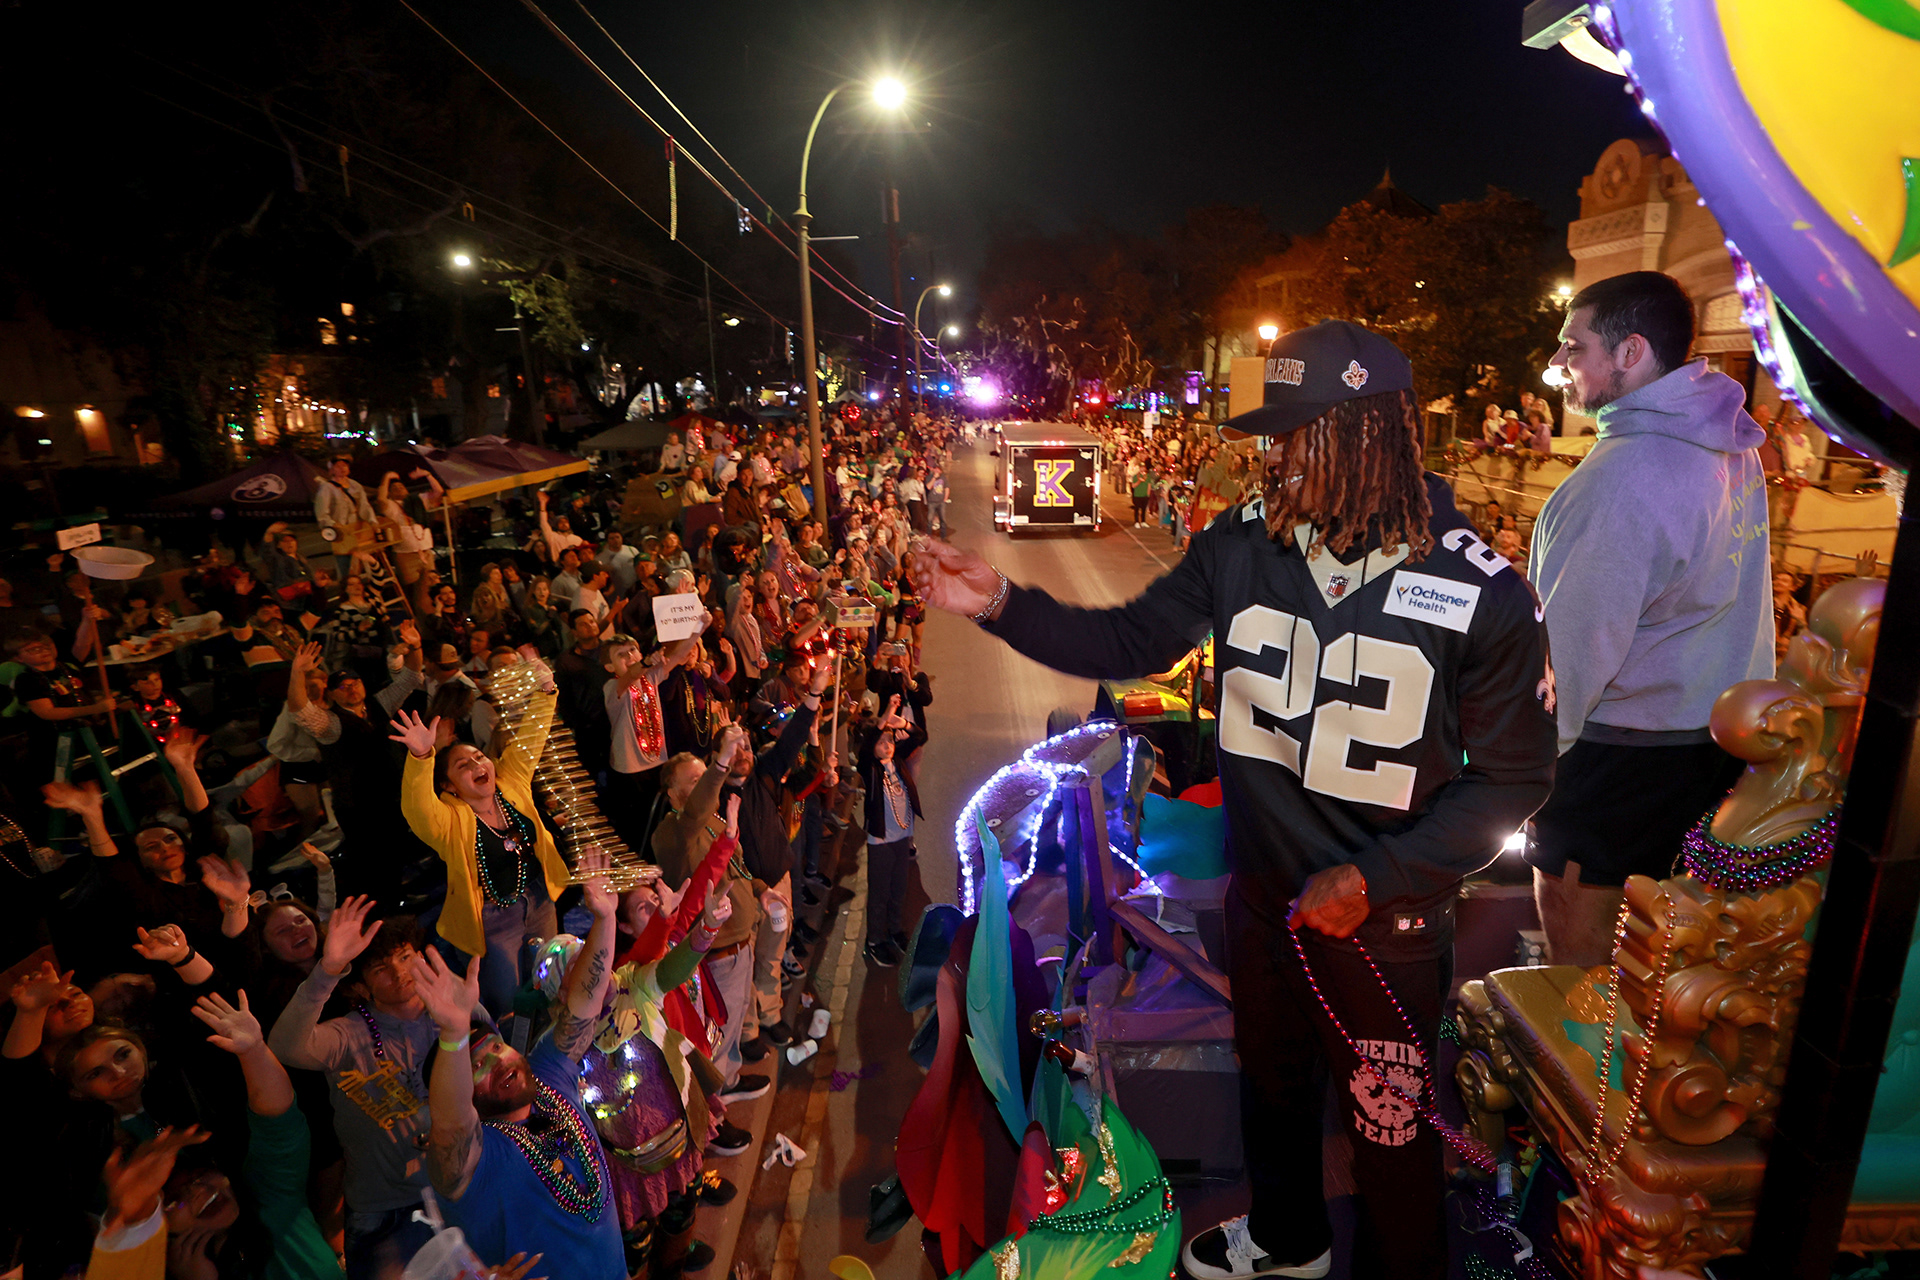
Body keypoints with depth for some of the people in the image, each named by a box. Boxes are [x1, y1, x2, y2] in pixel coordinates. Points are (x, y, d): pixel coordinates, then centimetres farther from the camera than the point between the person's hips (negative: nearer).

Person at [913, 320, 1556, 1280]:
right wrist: (1002, 604, -19)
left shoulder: (1479, 592, -19)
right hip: (1263, 897, 4)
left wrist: (1372, 880, -19)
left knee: (1389, 1132, 17)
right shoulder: (1241, 542, -11)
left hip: (1386, 922, -4)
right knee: (1269, 1082, 28)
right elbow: (1132, 640, -5)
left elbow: (1512, 777, -12)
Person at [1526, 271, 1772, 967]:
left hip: (1620, 747, -9)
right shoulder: (1732, 448, 6)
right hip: (1719, 737, 9)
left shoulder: (1624, 474, -24)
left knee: (1579, 968, 8)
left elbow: (1576, 641, -22)